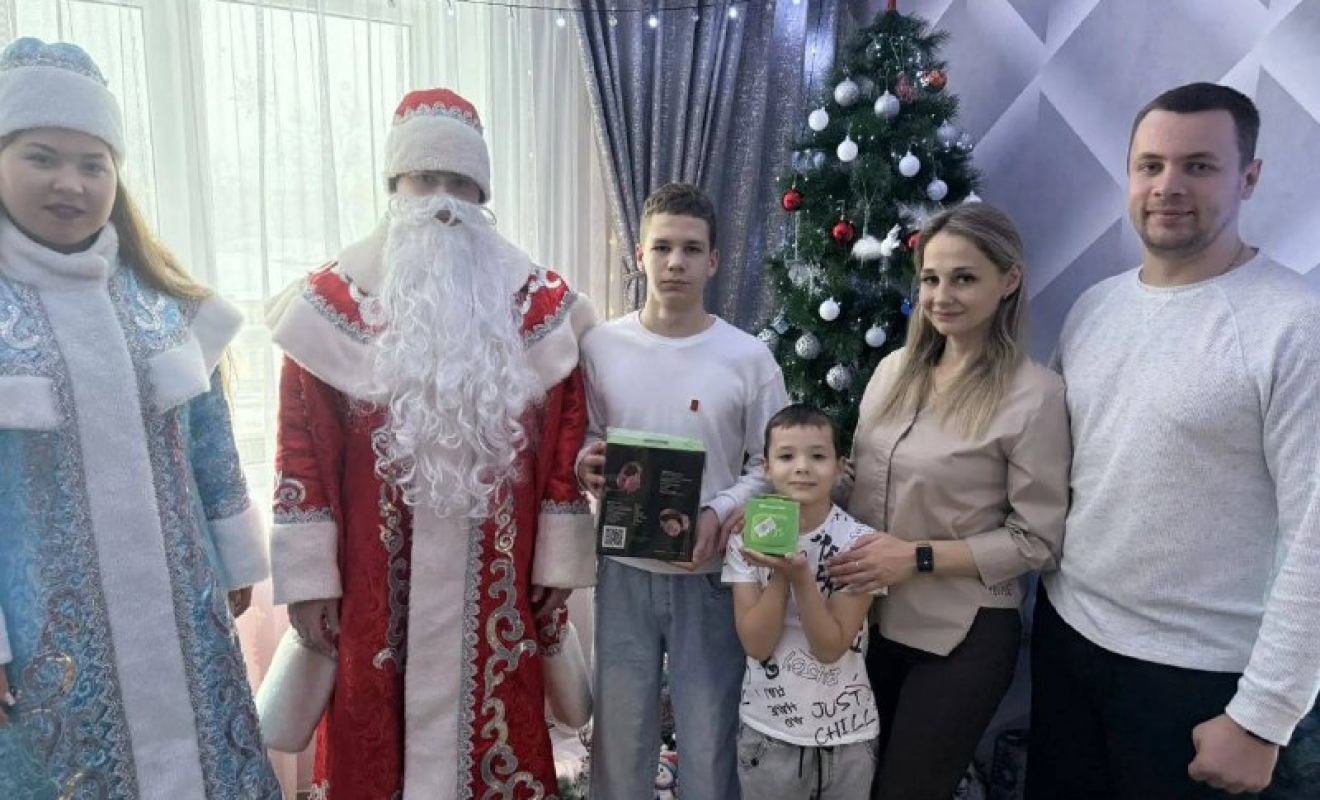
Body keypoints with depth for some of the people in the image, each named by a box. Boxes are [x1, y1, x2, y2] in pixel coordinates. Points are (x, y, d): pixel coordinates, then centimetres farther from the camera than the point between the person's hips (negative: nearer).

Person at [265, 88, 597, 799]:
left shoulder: (539, 305, 2)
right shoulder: (332, 302, -1)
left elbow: (566, 440, 3)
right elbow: (301, 447, -1)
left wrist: (561, 561, 2)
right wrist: (308, 574, -2)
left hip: (495, 587, 1)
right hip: (375, 587, 0)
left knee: (495, 728, 13)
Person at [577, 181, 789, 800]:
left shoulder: (748, 357, -6)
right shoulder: (600, 346, -2)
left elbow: (771, 465, -2)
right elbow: (583, 440, 7)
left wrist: (720, 512, -18)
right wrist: (584, 464, -15)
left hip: (713, 573, -1)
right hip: (624, 570, 1)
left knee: (710, 734, 14)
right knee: (620, 728, 17)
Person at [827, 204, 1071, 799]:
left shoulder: (1034, 393, -15)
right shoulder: (895, 368, 3)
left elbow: (1037, 542, -13)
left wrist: (919, 557, -20)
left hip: (962, 636, -5)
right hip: (869, 617, 6)